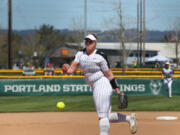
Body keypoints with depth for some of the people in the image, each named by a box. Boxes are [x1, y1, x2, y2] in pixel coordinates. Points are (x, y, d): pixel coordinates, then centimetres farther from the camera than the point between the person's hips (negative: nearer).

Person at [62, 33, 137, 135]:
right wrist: (66, 70, -27)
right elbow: (71, 69, -3)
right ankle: (130, 118, 30)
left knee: (102, 116, -10)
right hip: (95, 88, 8)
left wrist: (117, 89, -14)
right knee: (107, 117, 14)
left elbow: (109, 74, -11)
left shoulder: (100, 56, -13)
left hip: (102, 85, -8)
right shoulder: (80, 54, 7)